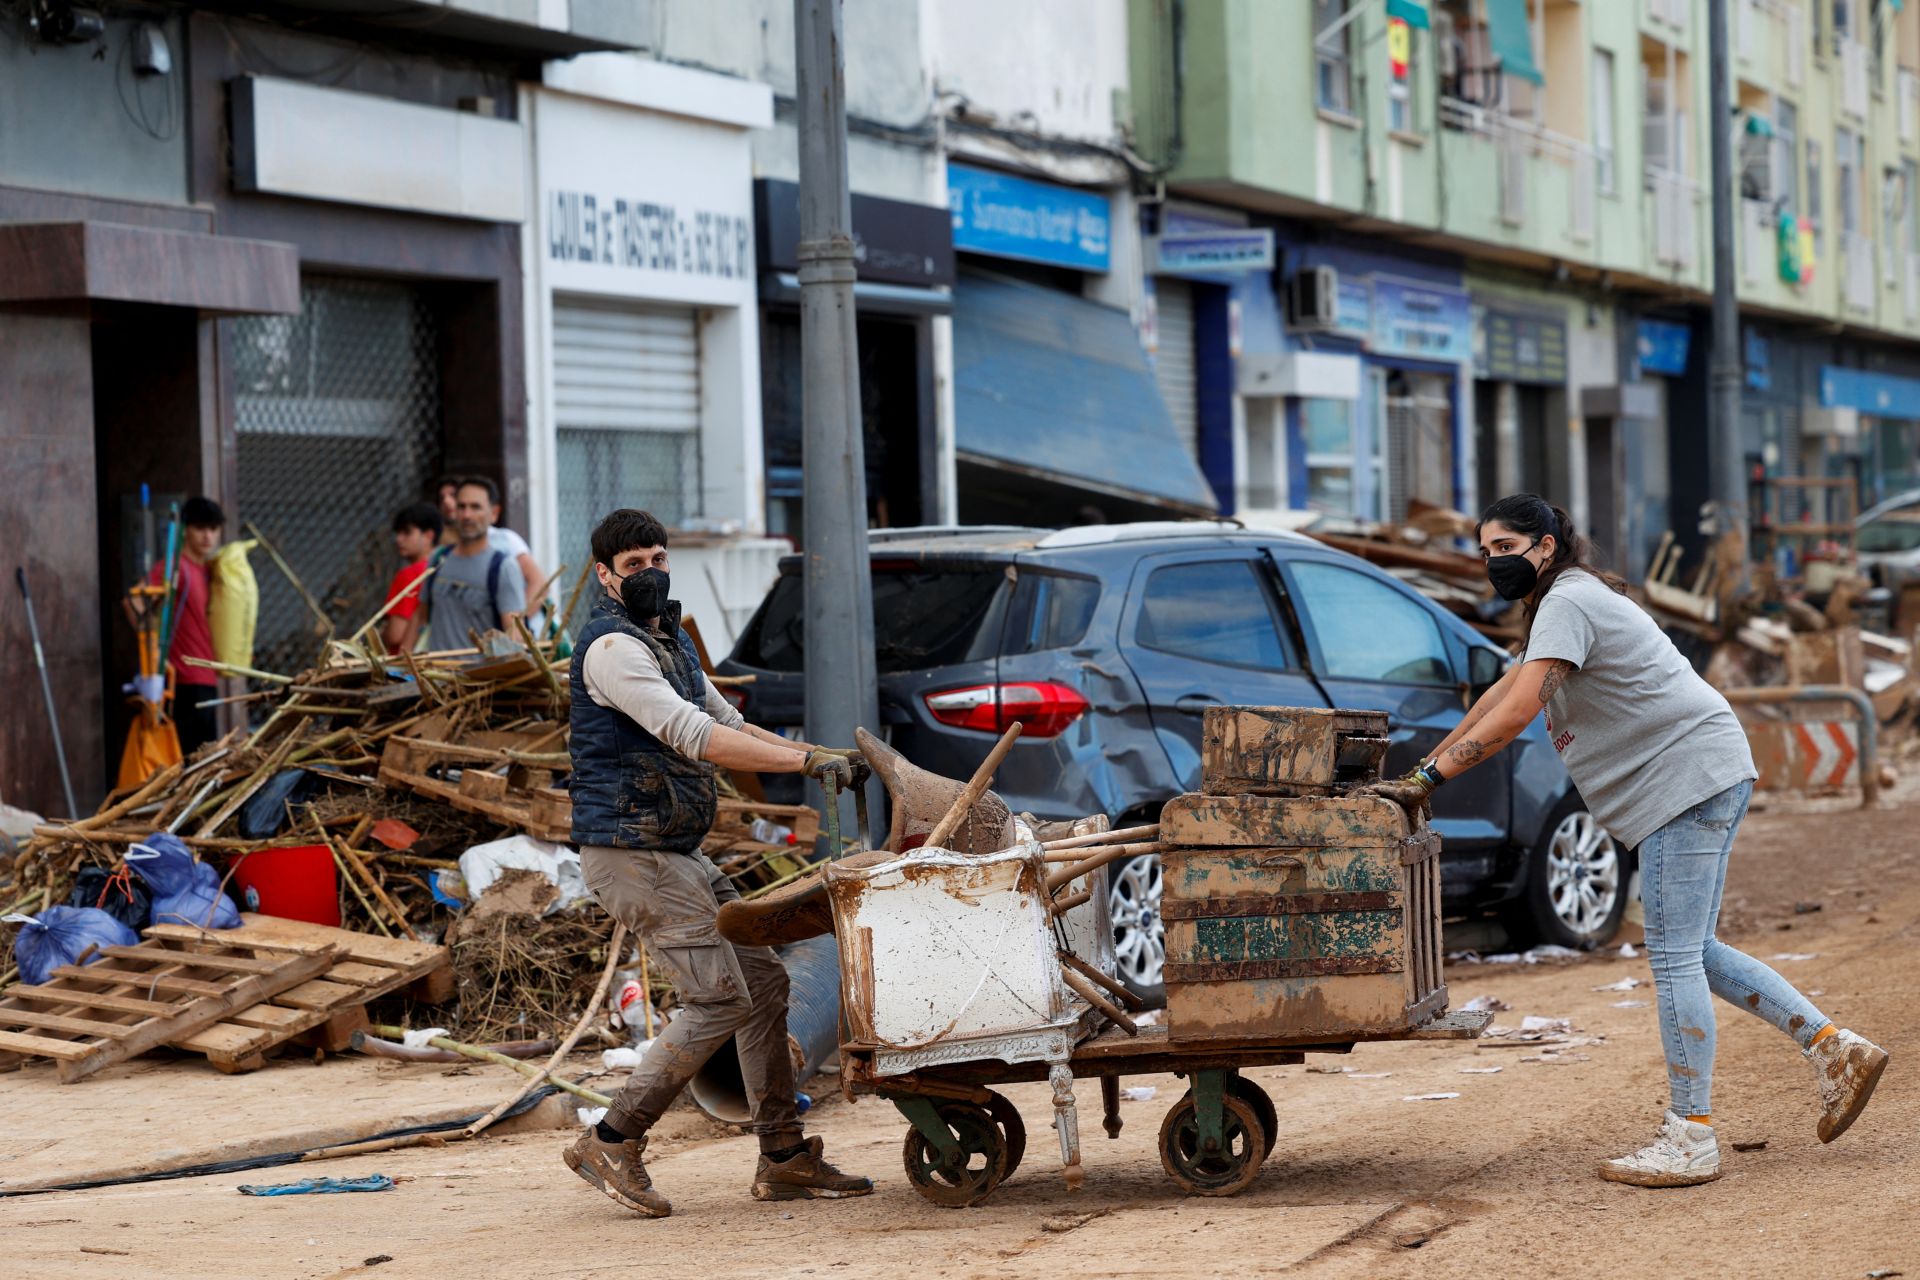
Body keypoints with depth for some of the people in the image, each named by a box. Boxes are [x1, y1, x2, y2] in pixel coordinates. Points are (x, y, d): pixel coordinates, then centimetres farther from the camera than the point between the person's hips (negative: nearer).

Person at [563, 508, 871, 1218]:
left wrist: (828, 755, 11)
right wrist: (808, 761, -25)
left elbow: (730, 724, 24)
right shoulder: (612, 647, -16)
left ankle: (784, 1158, 13)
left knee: (763, 980, 8)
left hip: (680, 855, 10)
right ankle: (613, 1143, -5)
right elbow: (695, 739, -25)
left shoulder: (670, 640, 17)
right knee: (720, 998, -13)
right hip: (631, 855, -10)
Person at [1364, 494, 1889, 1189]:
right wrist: (1425, 768, 19)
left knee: (1674, 956, -9)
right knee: (1692, 953, 13)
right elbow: (1504, 691, 25)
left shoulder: (1569, 602, -12)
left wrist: (1429, 778, -23)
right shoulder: (1559, 604, 21)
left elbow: (1519, 709, -23)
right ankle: (1836, 1049, 14)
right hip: (1704, 779, 11)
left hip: (1689, 772, -11)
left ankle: (1689, 1140, -8)